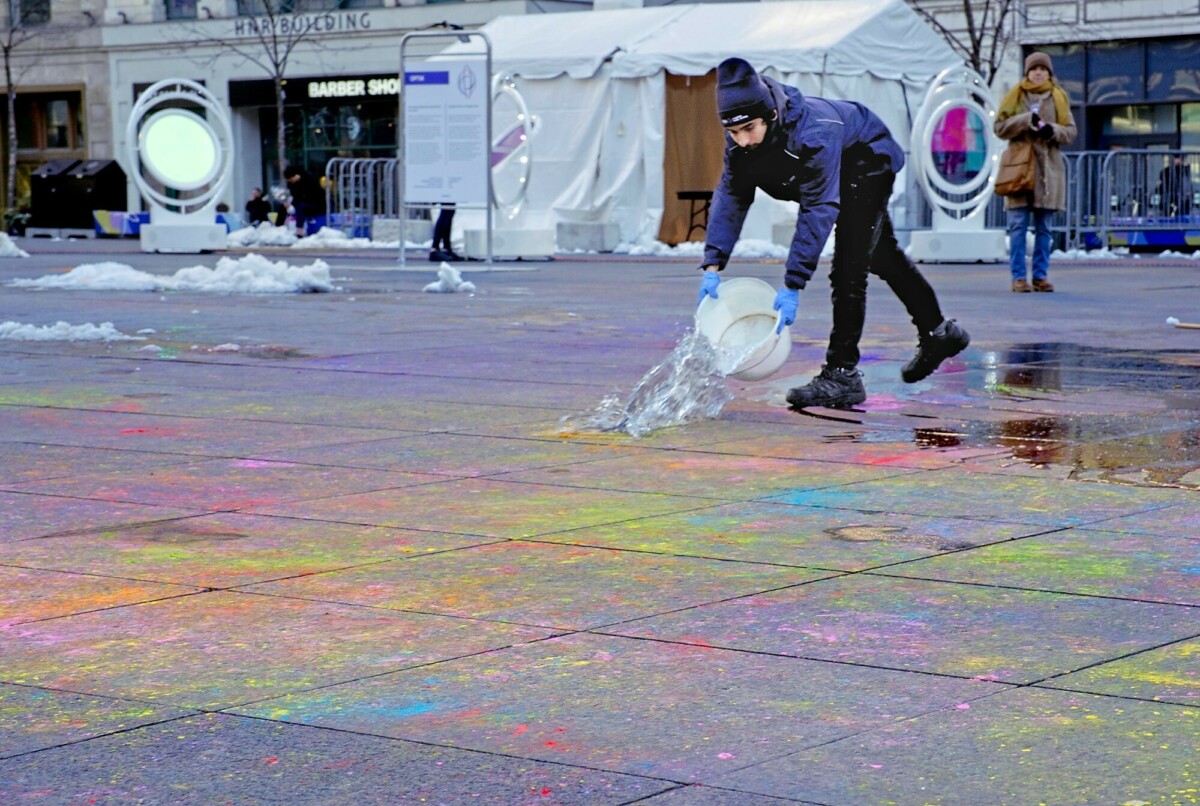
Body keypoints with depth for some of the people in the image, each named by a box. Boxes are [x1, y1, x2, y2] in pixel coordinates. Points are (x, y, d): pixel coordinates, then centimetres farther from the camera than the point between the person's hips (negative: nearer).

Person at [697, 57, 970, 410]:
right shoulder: (741, 136, -25)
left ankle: (842, 374, -12)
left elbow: (818, 210, -45)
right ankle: (938, 332, 42)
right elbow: (731, 195, -18)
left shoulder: (811, 133, -45)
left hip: (867, 160, -8)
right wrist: (713, 265, -28)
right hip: (837, 173, 8)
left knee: (848, 269, -19)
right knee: (881, 255, 23)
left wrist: (792, 286, -47)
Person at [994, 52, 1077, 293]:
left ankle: (1040, 275, 11)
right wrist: (1026, 120, -14)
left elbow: (1070, 132, 8)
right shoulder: (1015, 95, 6)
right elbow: (999, 126, 0)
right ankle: (1018, 277, -2)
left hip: (1048, 166, 2)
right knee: (1018, 225, -5)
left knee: (1044, 227, 5)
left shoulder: (1059, 97, 10)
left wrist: (1053, 130, -13)